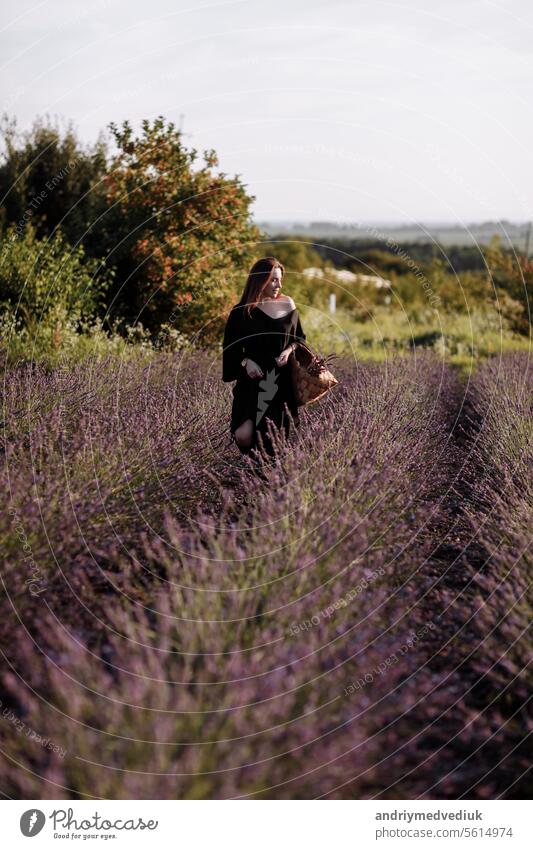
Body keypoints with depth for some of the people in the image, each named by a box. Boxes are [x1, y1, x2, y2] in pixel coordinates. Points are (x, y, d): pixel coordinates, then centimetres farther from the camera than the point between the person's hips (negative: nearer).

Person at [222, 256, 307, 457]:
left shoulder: (287, 304, 3)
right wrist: (245, 362, -14)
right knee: (244, 436, -18)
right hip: (252, 381, -2)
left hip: (282, 382, 2)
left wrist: (289, 350, -5)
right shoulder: (241, 312, -4)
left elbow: (299, 337, 15)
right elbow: (230, 348, 5)